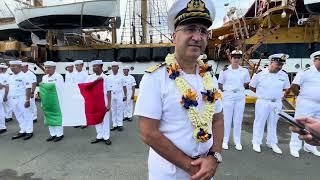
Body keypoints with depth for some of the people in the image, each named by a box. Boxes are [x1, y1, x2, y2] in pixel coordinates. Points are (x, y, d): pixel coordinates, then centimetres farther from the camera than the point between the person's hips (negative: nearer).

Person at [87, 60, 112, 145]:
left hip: (103, 101, -3)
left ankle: (106, 137, 17)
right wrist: (96, 80, -17)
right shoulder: (91, 77, 5)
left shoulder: (105, 77, -5)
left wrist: (108, 104, -10)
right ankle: (99, 136, 24)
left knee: (105, 119, 5)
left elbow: (108, 92, -6)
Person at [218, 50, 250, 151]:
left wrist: (239, 89, 0)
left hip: (240, 96, 2)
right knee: (227, 119, 4)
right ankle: (225, 141, 16)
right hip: (228, 96, -2)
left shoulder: (244, 71, 4)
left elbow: (247, 83, 14)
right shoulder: (225, 70, -2)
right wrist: (225, 91, -4)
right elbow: (220, 84, 2)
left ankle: (237, 141, 22)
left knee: (238, 120, 9)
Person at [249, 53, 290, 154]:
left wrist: (279, 96, 5)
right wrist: (262, 94, 6)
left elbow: (286, 88, 16)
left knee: (273, 123, 15)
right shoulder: (260, 74, -10)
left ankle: (272, 143, 30)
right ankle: (256, 142, 18)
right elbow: (252, 87, 1)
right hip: (262, 102, -3)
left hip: (277, 103, 4)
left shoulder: (284, 75, 1)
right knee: (259, 122, 5)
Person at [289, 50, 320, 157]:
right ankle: (295, 147, 10)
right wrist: (302, 96, -2)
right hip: (306, 104, -7)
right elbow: (294, 87, -13)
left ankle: (310, 146, 31)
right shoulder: (306, 72, -11)